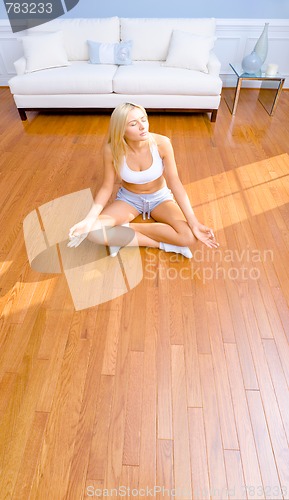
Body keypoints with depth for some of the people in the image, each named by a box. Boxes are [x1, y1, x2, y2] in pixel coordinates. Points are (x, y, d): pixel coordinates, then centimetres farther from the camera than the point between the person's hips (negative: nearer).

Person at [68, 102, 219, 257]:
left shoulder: (161, 143, -24)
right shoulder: (112, 150, -22)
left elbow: (175, 183, -21)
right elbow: (106, 188, -12)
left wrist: (194, 223, -27)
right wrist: (89, 219, -27)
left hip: (160, 198, 0)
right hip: (128, 199, 0)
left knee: (190, 237, -25)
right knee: (93, 231, -26)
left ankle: (125, 230, -14)